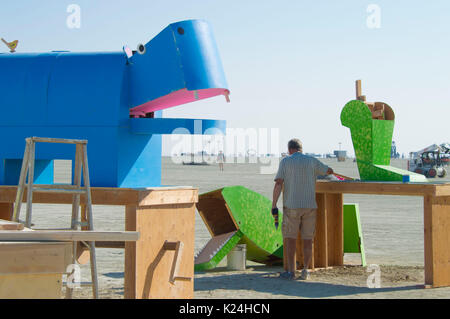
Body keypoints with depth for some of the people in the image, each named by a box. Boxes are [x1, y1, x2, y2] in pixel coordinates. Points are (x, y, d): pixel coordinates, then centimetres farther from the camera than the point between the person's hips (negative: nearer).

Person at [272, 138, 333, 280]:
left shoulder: (285, 162, -2)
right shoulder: (312, 161, 3)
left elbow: (278, 184, -10)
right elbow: (329, 171, 19)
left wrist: (273, 205, -7)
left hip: (291, 206, -2)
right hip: (310, 205, 2)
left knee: (290, 239, 4)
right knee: (307, 239, 9)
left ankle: (291, 271, 1)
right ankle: (305, 270, 8)